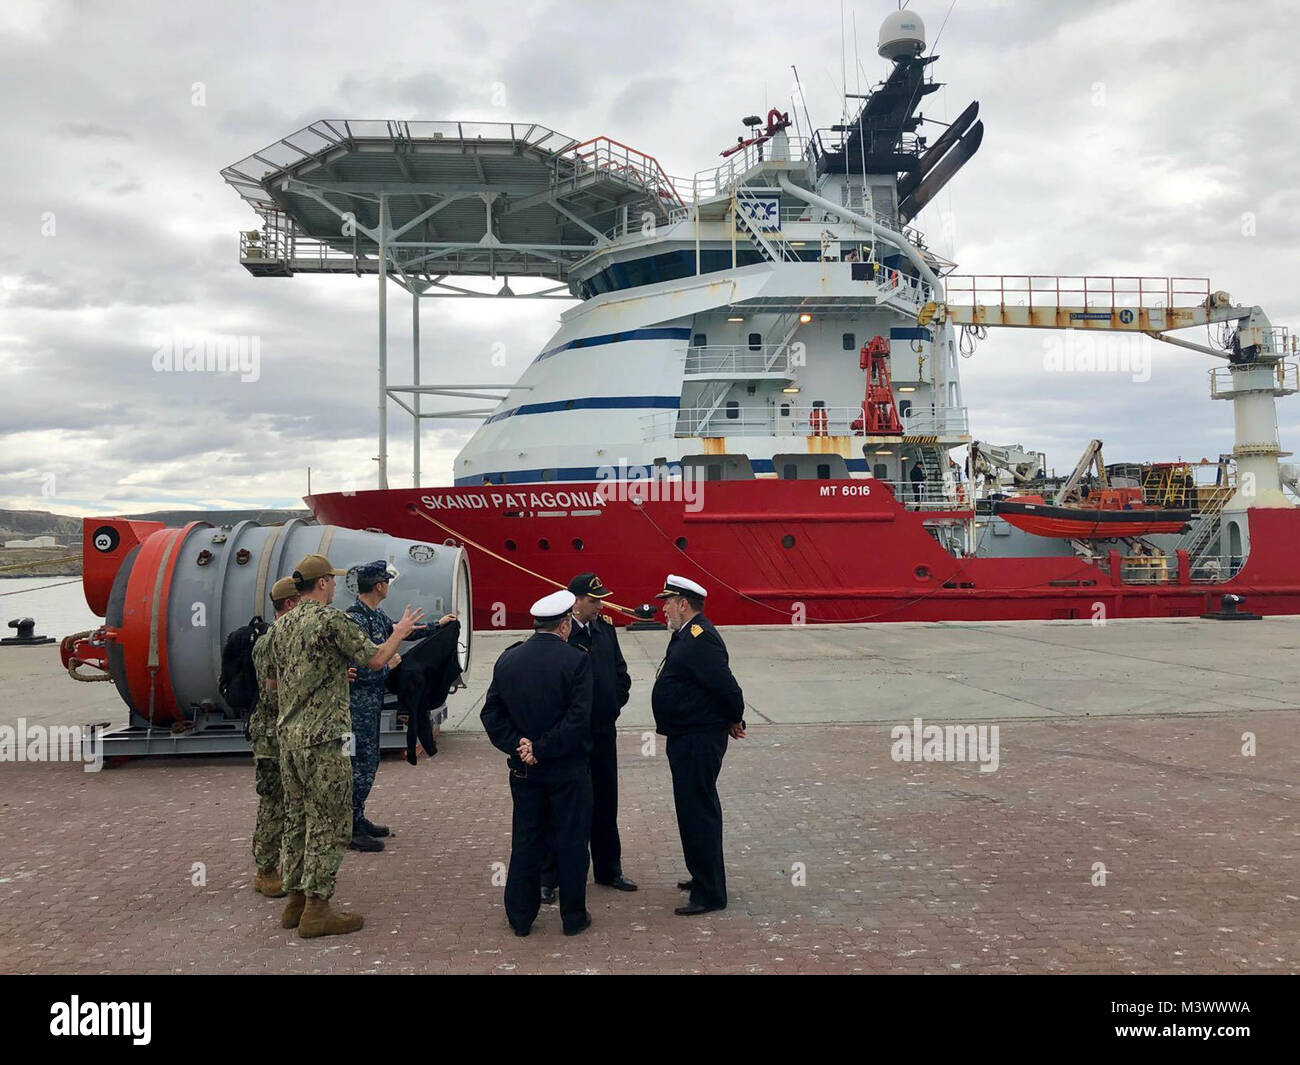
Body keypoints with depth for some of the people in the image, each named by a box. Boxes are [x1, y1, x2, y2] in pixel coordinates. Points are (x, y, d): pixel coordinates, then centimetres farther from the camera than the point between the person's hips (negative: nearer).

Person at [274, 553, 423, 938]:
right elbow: (375, 659, -9)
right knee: (329, 824, -1)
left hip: (288, 736, 8)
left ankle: (296, 900, 22)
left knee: (297, 819, 15)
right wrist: (400, 632, 9)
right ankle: (316, 909, 2)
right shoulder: (332, 619, -13)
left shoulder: (280, 625, 11)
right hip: (323, 737, -8)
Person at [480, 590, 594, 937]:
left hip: (523, 768, 4)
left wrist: (516, 745, -6)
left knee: (525, 841, 14)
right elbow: (579, 718, -21)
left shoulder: (507, 659, 1)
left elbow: (492, 713, 1)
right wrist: (544, 749, -16)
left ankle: (520, 917, 21)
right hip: (567, 768, -4)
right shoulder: (575, 660, -14)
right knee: (571, 841, 8)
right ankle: (573, 917, 18)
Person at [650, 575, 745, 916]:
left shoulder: (700, 639, -22)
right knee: (695, 810, 21)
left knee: (698, 813, -3)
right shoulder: (688, 635, 12)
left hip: (698, 741, -11)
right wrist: (730, 721, 14)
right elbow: (722, 687, 19)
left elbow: (727, 686, -27)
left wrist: (734, 720, -10)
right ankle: (703, 876, 36)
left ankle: (709, 894, 6)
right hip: (687, 738, 11)